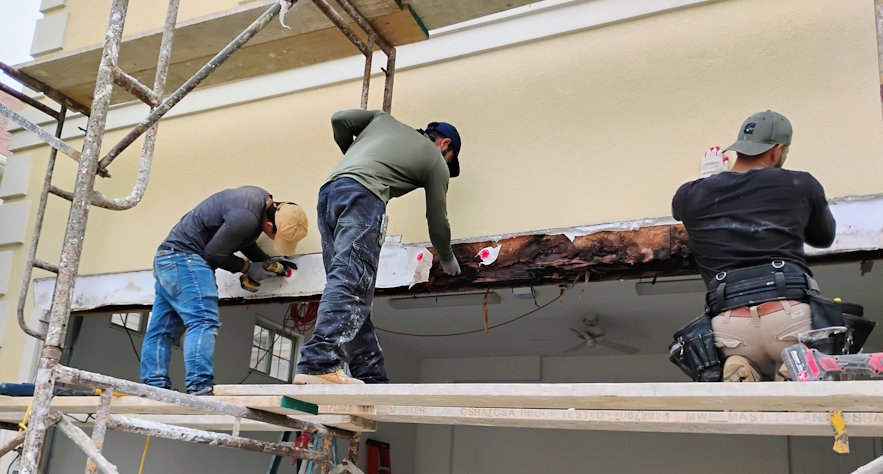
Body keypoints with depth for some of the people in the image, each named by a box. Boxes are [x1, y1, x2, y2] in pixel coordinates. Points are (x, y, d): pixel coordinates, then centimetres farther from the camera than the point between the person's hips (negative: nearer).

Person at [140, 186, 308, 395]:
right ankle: (199, 389, -26)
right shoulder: (247, 217, -26)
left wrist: (266, 261, 5)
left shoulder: (261, 199, 4)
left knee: (161, 329, 7)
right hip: (184, 256, -11)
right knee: (204, 321, -19)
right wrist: (249, 268, -9)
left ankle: (155, 388, 8)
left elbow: (242, 239, 16)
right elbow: (213, 253, -19)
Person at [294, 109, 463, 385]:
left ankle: (370, 377, 0)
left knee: (353, 289, 2)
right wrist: (448, 261, 38)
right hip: (362, 194, -6)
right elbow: (437, 223, 22)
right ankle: (318, 365, -34)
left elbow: (339, 120, 21)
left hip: (328, 192, 7)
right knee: (350, 282, -18)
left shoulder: (385, 120, 32)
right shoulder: (437, 163, 19)